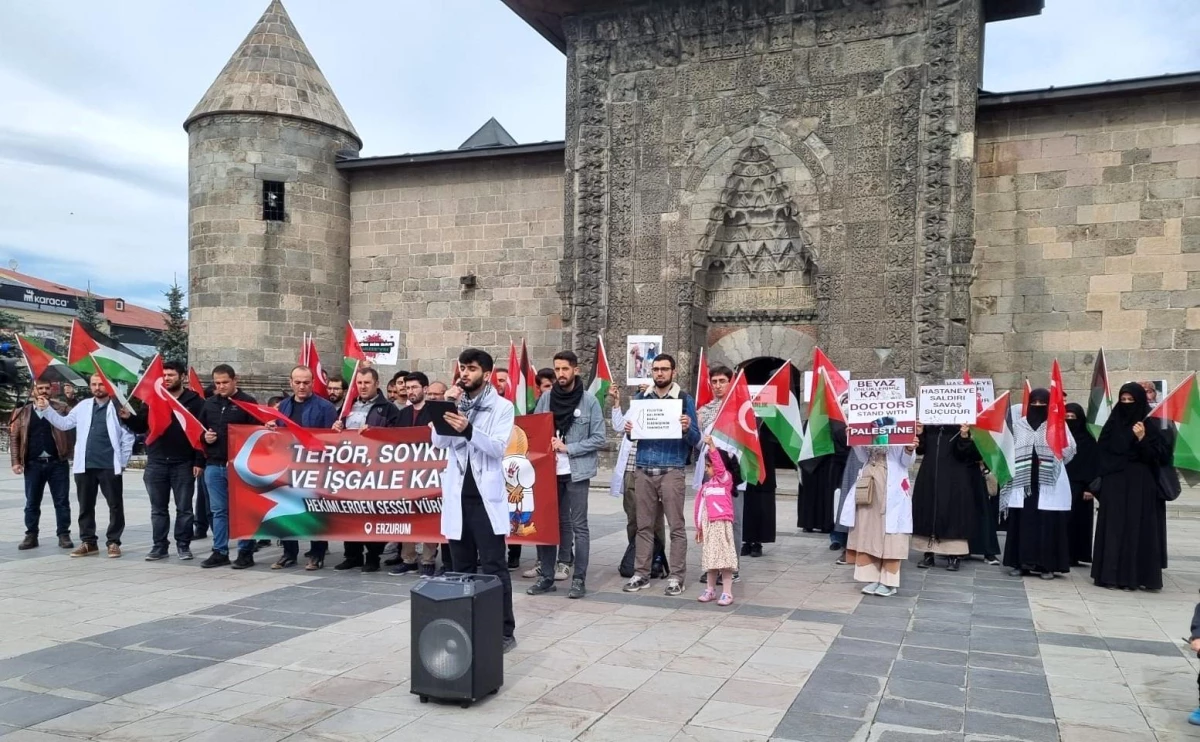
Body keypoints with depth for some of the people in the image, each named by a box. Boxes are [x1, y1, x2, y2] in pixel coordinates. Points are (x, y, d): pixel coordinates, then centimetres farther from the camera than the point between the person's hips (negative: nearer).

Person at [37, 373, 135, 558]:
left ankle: (113, 542, 11)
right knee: (85, 506, 11)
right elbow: (64, 423, 16)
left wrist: (123, 461, -7)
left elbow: (128, 436, -3)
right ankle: (88, 542, 21)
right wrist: (46, 409, 4)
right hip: (85, 465, 5)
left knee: (115, 505, 2)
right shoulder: (83, 406, 12)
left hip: (109, 466, -4)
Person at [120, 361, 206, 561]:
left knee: (184, 508, 5)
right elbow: (141, 427, 10)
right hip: (156, 463, 3)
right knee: (158, 508, 10)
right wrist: (129, 418, -12)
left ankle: (183, 545, 14)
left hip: (183, 464, -3)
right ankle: (160, 546, 18)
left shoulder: (194, 401, -2)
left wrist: (199, 462, -12)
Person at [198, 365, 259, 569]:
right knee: (218, 511, 10)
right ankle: (220, 552, 17)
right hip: (214, 465, 5)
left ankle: (246, 553, 7)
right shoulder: (209, 403, 12)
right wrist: (204, 436, -1)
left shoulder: (248, 402, -4)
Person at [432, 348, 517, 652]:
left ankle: (505, 631, 2)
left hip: (486, 495, -4)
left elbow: (498, 448, -14)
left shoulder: (502, 407, -2)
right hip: (457, 495, 5)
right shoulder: (455, 404, 11)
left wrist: (469, 430, -28)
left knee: (493, 567, -4)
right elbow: (439, 442, 0)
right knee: (462, 566, 12)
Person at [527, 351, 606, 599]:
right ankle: (547, 576, 20)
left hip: (576, 472, -3)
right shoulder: (545, 398, 4)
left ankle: (579, 579, 10)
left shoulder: (589, 401, -5)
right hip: (548, 471, 4)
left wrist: (567, 448, -14)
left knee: (578, 526, 2)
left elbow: (598, 439, -7)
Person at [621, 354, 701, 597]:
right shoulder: (641, 398, 12)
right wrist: (629, 430, -6)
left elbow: (695, 440, 0)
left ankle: (677, 577, 6)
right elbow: (633, 434, 17)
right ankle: (641, 574, 15)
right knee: (644, 525, 8)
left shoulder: (684, 399, 2)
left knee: (676, 526, -1)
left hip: (671, 471, -3)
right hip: (643, 470, 3)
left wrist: (687, 429, -21)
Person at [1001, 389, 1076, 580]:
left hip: (1049, 482, -2)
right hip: (1023, 481, 2)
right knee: (1022, 522, 0)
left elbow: (1070, 450, -2)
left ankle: (1047, 565, 2)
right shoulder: (1018, 424, 13)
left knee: (1048, 523, -4)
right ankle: (1020, 562, 5)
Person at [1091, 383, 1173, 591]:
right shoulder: (1112, 424, 8)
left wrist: (1142, 440, -21)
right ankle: (1109, 574, 7)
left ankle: (1132, 576, 4)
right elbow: (1101, 454, 8)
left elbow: (1158, 457, -7)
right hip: (1113, 485, 3)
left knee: (1136, 528, -1)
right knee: (1112, 528, 3)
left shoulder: (1149, 427, -1)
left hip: (1139, 486, -3)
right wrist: (1095, 483, 2)